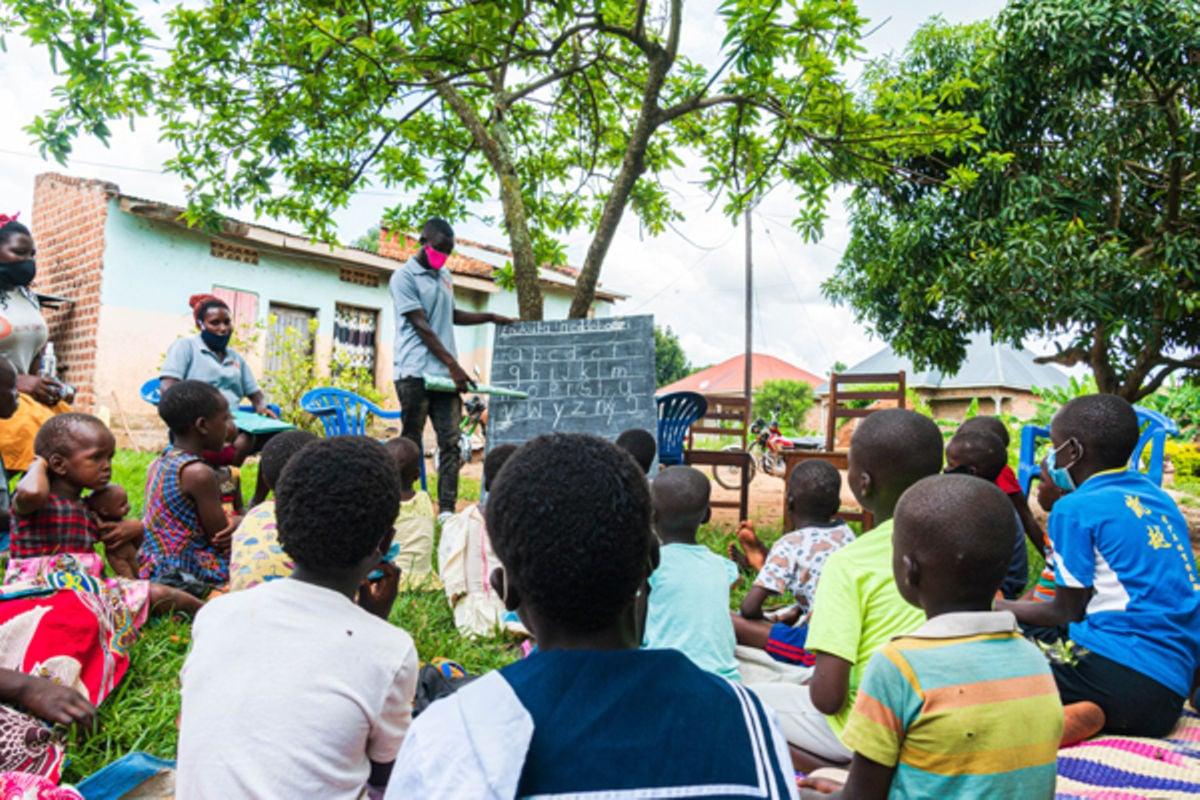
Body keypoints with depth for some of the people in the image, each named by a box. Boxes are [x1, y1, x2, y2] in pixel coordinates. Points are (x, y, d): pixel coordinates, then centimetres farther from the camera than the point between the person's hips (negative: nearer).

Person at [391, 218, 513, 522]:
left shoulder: (445, 276, 19)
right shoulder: (404, 276, -4)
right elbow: (421, 325, -11)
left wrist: (490, 318, 28)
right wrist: (453, 364, -17)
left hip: (444, 374, 6)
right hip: (415, 372, -6)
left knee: (450, 442, -1)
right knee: (410, 443, -2)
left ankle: (446, 511, 0)